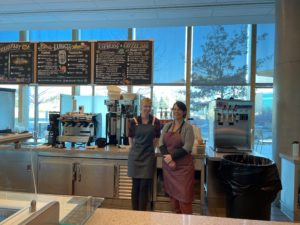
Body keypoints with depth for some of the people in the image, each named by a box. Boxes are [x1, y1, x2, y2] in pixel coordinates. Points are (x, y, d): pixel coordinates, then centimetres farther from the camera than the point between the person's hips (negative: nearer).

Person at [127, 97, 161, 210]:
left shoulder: (155, 122, -1)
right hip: (135, 156, 0)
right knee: (135, 185, 7)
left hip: (149, 156, 0)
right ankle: (134, 211, 22)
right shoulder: (134, 121, -2)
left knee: (145, 186, 2)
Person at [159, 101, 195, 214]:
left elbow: (187, 147, -13)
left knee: (184, 195, -2)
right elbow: (161, 144, 1)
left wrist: (172, 156, -17)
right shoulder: (167, 126, 8)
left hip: (183, 166, -4)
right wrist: (169, 160, -12)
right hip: (168, 165, 5)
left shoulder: (187, 127, -5)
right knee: (172, 193, 11)